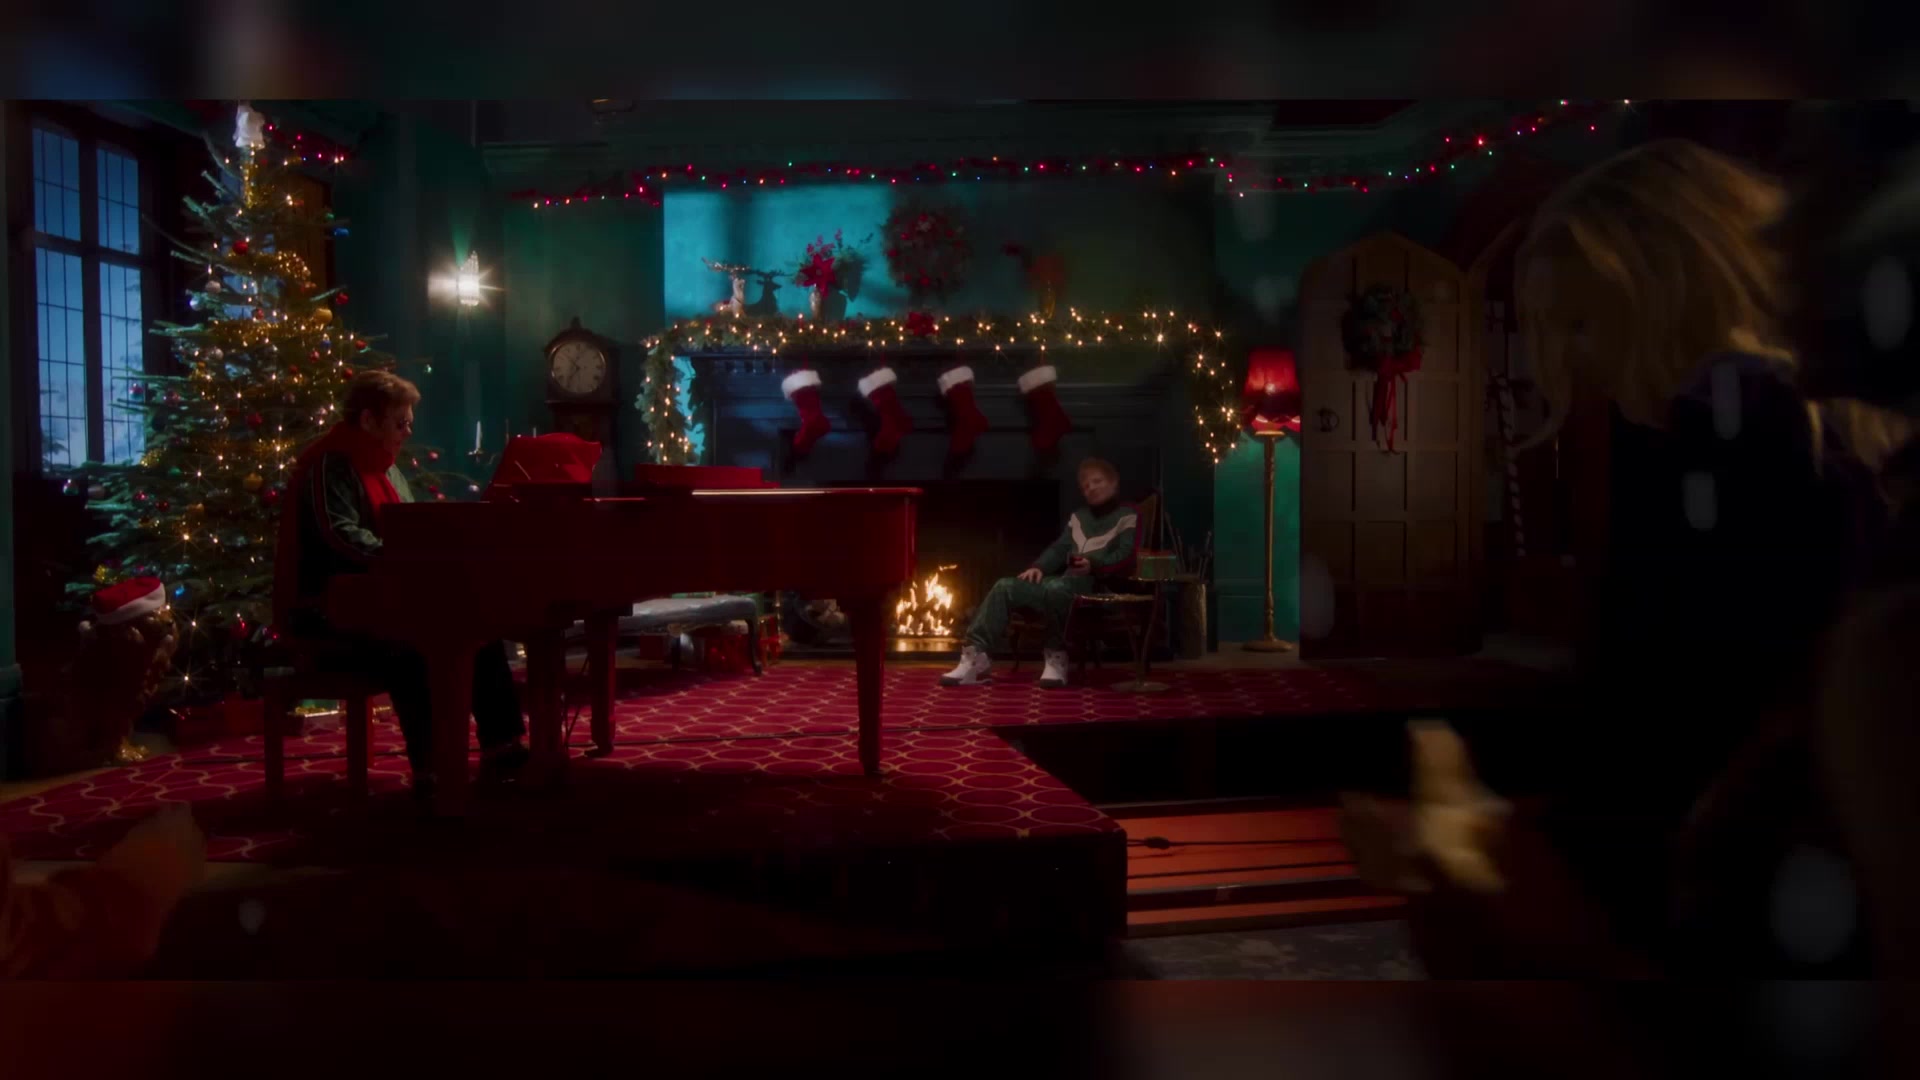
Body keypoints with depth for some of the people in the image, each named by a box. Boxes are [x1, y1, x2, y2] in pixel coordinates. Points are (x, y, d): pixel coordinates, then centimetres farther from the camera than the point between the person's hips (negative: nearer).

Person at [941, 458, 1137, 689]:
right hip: (1065, 579, 7)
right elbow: (1059, 549, 20)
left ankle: (1057, 658, -26)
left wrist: (1094, 565, -27)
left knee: (1054, 588, -40)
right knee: (1005, 587, -14)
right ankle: (976, 657, -23)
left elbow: (1126, 558, -9)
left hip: (1097, 583, -7)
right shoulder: (1077, 517, 29)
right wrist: (1039, 567, -1)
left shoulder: (1128, 518, 6)